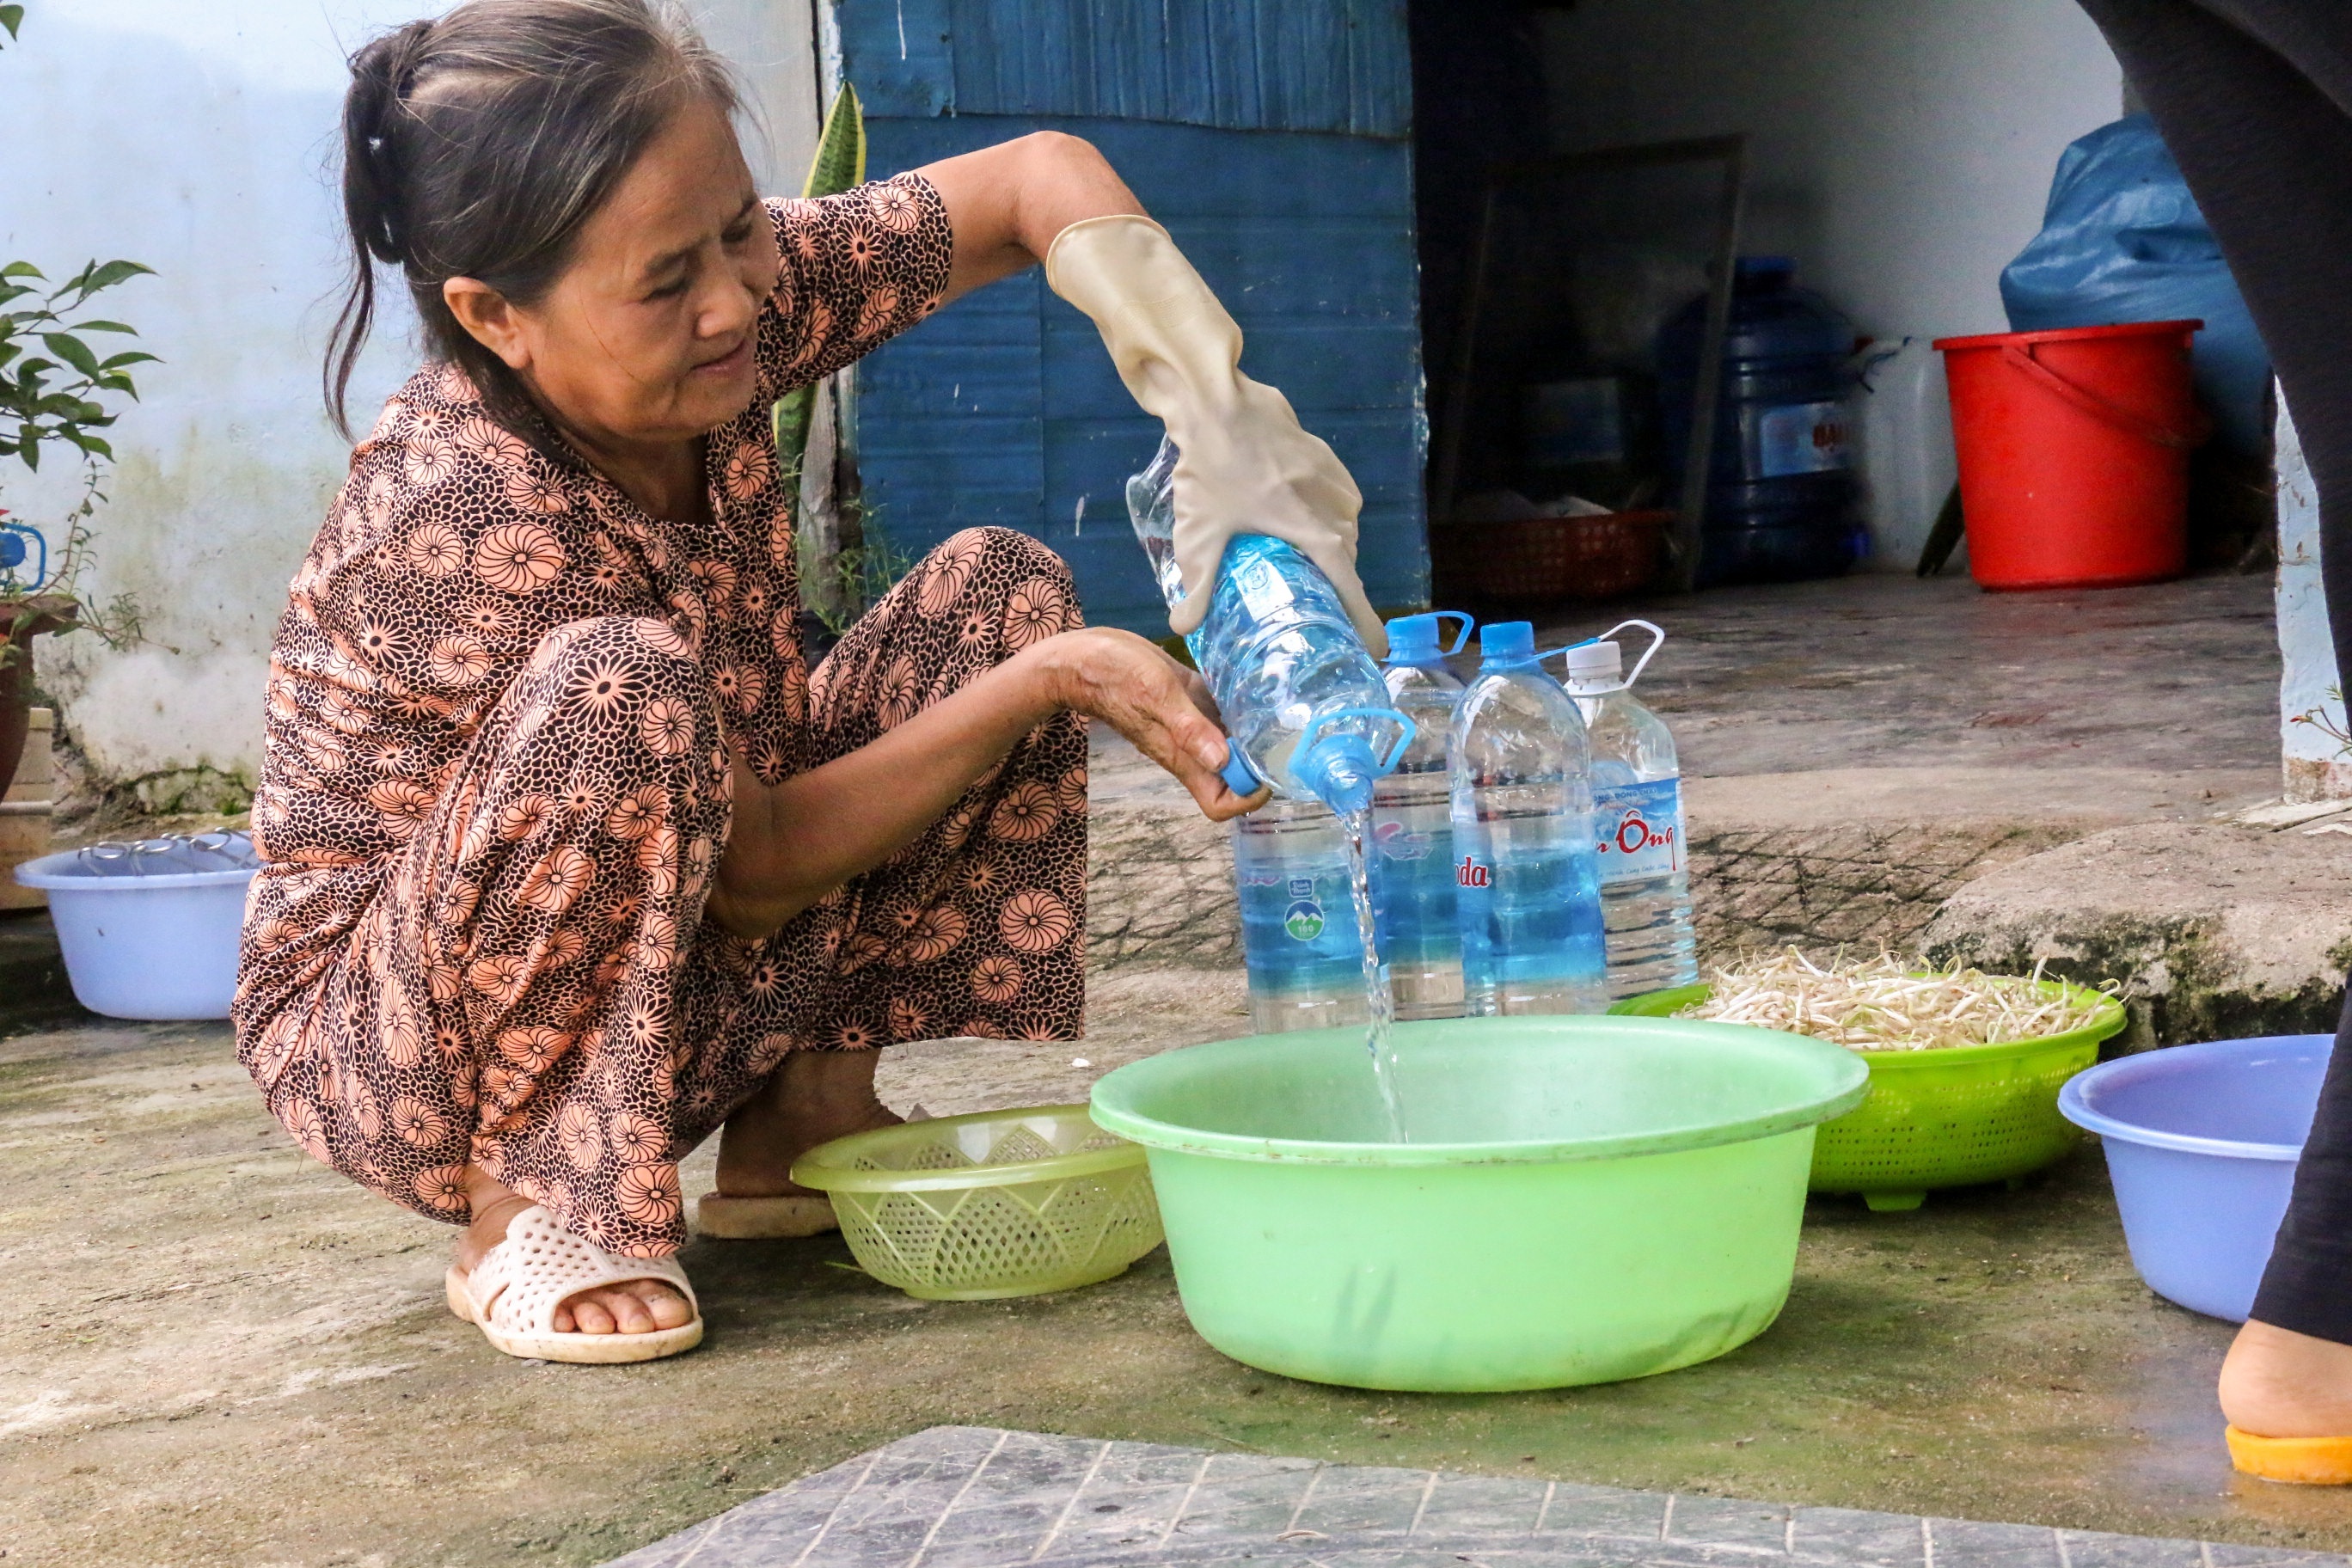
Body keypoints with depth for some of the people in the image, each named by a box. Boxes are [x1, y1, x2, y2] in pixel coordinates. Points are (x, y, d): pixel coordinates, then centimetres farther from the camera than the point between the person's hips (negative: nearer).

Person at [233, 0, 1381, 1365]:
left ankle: (795, 1135, 1)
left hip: (681, 975, 8)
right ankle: (531, 1209, -16)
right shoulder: (460, 518, -31)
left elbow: (1045, 178, -3)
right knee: (623, 686, -37)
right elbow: (758, 868, -24)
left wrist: (1224, 422, -19)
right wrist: (1056, 681, -25)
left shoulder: (737, 298, -13)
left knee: (1001, 588, -3)